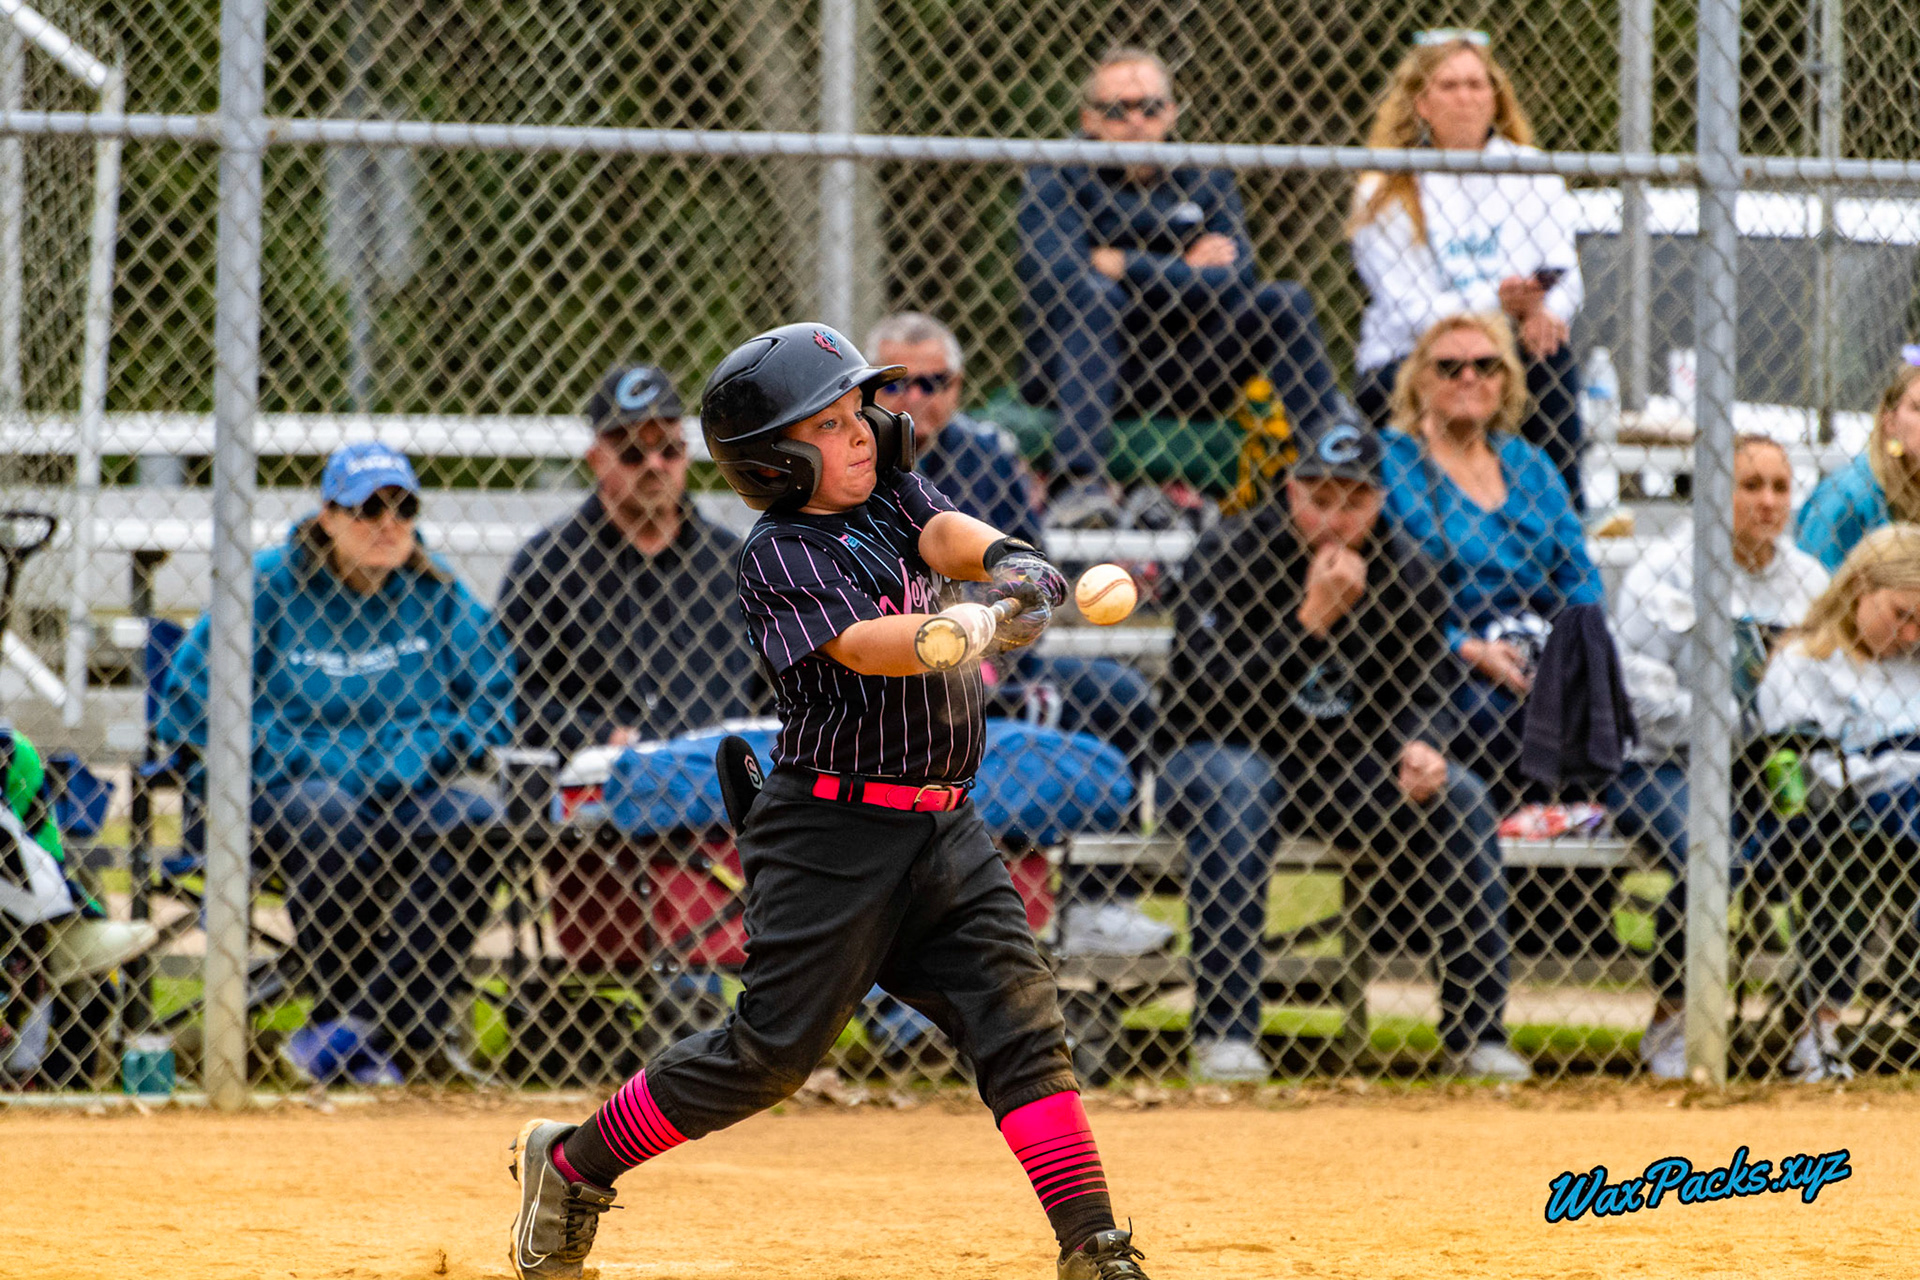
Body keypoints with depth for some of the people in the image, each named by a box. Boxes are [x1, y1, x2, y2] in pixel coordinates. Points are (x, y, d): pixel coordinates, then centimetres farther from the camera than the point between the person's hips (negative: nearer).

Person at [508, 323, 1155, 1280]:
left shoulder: (892, 498, 10)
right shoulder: (782, 555, -12)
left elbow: (946, 534, -9)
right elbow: (866, 645, -26)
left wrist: (1003, 558, -33)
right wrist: (984, 625, -43)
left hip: (944, 831, 6)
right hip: (833, 833, -6)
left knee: (1021, 1021, -3)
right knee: (774, 1047, -2)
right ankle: (572, 1164, 14)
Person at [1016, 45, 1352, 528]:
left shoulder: (1203, 181, 8)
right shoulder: (1059, 177, -2)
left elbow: (1235, 282, -8)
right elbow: (1053, 275, -21)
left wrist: (1123, 265, -13)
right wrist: (1185, 269, -12)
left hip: (1175, 381, 3)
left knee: (1284, 301, -12)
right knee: (1095, 291, -33)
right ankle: (1077, 481, -46)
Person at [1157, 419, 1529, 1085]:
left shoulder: (1406, 572, 0)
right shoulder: (1229, 557, -14)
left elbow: (1425, 687, 5)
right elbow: (1210, 699, -23)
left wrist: (1420, 748, -19)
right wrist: (1311, 620, -30)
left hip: (1349, 764, 4)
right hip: (1224, 754, -4)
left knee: (1459, 799, -20)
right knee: (1237, 790, -38)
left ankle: (1478, 1033, -12)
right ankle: (1223, 1032, -36)